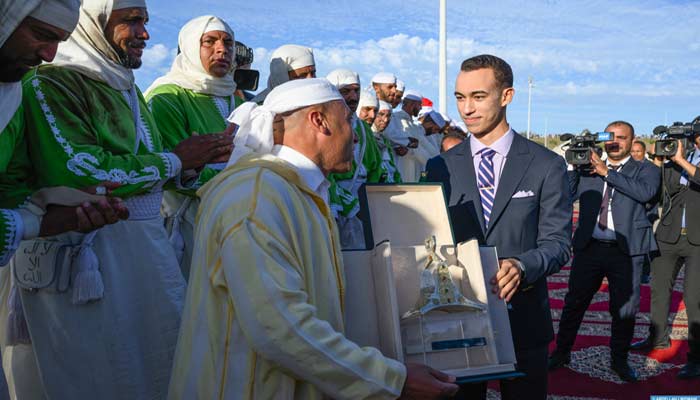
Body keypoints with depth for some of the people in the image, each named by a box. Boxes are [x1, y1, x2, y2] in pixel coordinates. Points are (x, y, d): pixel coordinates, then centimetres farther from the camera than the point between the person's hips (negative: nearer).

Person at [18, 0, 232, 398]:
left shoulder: (127, 88, 15)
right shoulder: (51, 82, -11)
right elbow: (78, 172, -23)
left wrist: (201, 157, -3)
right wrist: (174, 161, -12)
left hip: (149, 241, 8)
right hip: (89, 251, -7)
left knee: (168, 362, 11)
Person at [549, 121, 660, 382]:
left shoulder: (645, 170, 6)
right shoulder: (587, 169, 11)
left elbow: (646, 192, -16)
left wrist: (606, 172, -16)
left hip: (626, 251, -1)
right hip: (589, 247, 2)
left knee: (625, 310, 7)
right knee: (574, 303, 8)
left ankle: (619, 360, 26)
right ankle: (562, 352, 24)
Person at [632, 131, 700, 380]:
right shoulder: (676, 157, 8)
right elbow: (671, 187, -5)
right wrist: (671, 158, -11)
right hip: (669, 235, 4)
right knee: (659, 289, 14)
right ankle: (658, 338, 32)